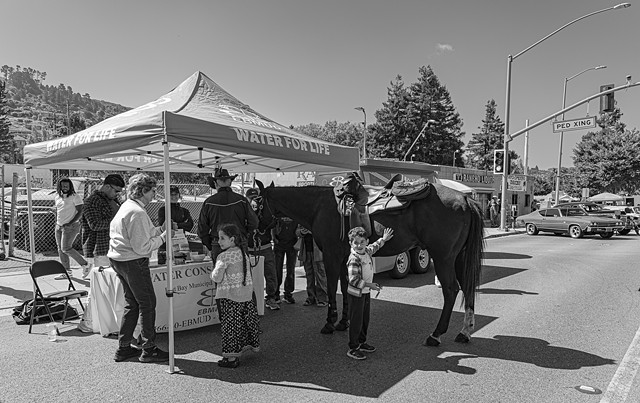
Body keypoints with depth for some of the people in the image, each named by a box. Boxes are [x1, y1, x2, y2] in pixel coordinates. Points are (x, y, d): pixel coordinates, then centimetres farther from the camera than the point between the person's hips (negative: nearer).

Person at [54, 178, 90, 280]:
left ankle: (85, 265, -1)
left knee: (66, 248, -14)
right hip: (59, 226, 8)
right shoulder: (57, 196, 12)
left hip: (71, 226, -8)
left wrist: (70, 223, -20)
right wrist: (56, 222, 15)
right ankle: (67, 272, 15)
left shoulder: (75, 196, -9)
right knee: (60, 249, 7)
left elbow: (80, 212, -13)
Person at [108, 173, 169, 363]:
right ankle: (149, 350, 11)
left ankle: (123, 347, 27)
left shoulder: (126, 206, 11)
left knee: (132, 303, 19)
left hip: (118, 260, 10)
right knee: (147, 304, 1)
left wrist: (160, 229, 8)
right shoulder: (137, 212, -21)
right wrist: (163, 237, -14)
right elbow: (142, 247, -23)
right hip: (133, 262, -10)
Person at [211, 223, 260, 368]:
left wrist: (213, 273, 2)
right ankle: (253, 344, 38)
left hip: (230, 295, -7)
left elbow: (216, 277, -17)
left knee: (231, 324, -1)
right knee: (249, 319, 20)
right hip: (247, 292, 7)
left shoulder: (224, 256, -16)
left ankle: (231, 357, 4)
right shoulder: (243, 253, 7)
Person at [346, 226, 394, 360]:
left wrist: (383, 239, 31)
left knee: (365, 319, 18)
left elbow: (374, 246, 25)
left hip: (366, 292, 9)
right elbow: (354, 280, -28)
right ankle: (353, 348, 11)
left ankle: (362, 343, 34)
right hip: (356, 294, -8)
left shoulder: (367, 251, 0)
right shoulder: (354, 259, -25)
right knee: (356, 321, 0)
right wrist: (370, 285, -27)